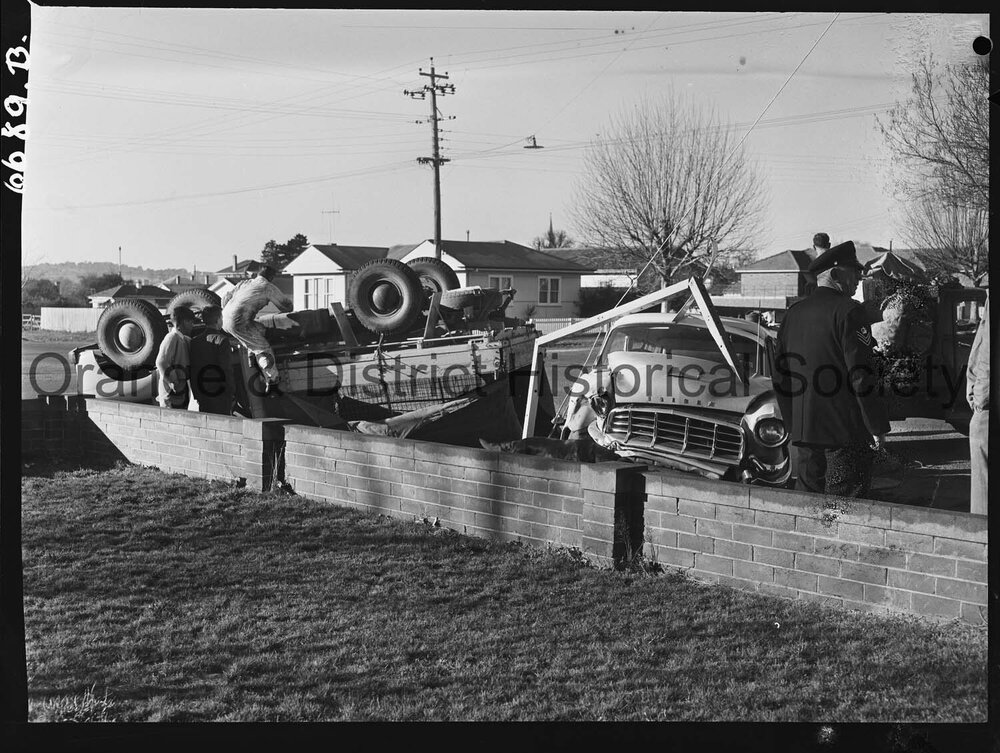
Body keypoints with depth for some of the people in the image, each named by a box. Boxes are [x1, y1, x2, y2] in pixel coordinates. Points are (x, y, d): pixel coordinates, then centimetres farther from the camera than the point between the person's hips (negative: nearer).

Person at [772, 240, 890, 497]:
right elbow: (861, 376, -14)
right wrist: (878, 426, -8)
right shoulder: (847, 311, -10)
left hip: (802, 430, 7)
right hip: (844, 430, -7)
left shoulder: (793, 313, 11)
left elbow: (779, 376, 15)